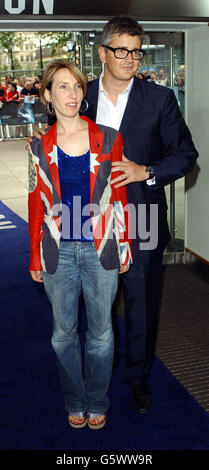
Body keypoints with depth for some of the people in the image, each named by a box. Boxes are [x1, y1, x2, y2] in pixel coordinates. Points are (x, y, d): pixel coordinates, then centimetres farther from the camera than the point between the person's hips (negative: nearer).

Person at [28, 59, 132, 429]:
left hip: (100, 249, 0)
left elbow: (119, 197, 3)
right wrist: (35, 257, 7)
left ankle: (97, 402, 32)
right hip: (59, 252, 1)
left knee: (101, 332, 10)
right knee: (64, 332, 12)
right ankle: (75, 402, 33)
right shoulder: (40, 147, 2)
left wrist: (124, 245, 3)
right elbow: (36, 206, 5)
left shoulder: (108, 139, 0)